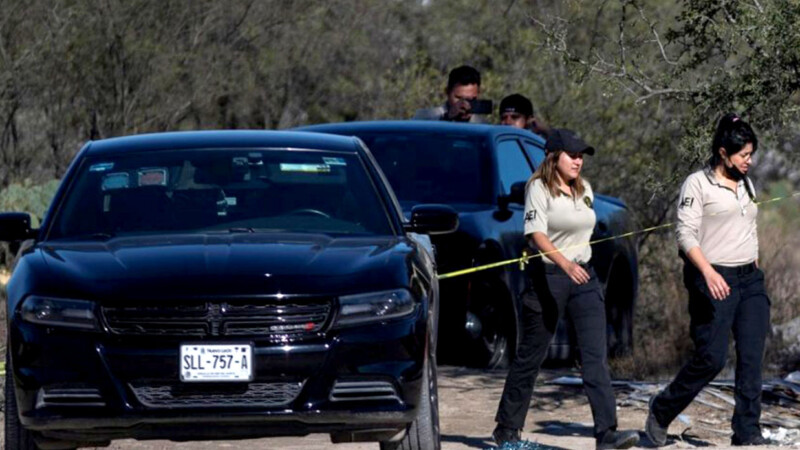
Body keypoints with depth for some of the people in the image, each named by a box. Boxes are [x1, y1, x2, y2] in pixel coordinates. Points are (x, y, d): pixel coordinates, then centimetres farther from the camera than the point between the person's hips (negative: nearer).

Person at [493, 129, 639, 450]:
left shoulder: (584, 189, 11)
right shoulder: (539, 188, -10)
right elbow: (536, 234, -21)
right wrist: (565, 264, -35)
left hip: (583, 275, 6)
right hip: (547, 275, -6)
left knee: (596, 356, -7)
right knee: (531, 355, 4)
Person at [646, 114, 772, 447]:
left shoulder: (746, 186, 16)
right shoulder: (698, 184, -6)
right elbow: (686, 234, -13)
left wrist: (755, 272, 18)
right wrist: (708, 272, -26)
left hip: (750, 279, 7)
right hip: (714, 281, -7)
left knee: (752, 357, -2)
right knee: (711, 358, -9)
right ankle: (661, 412, 12)